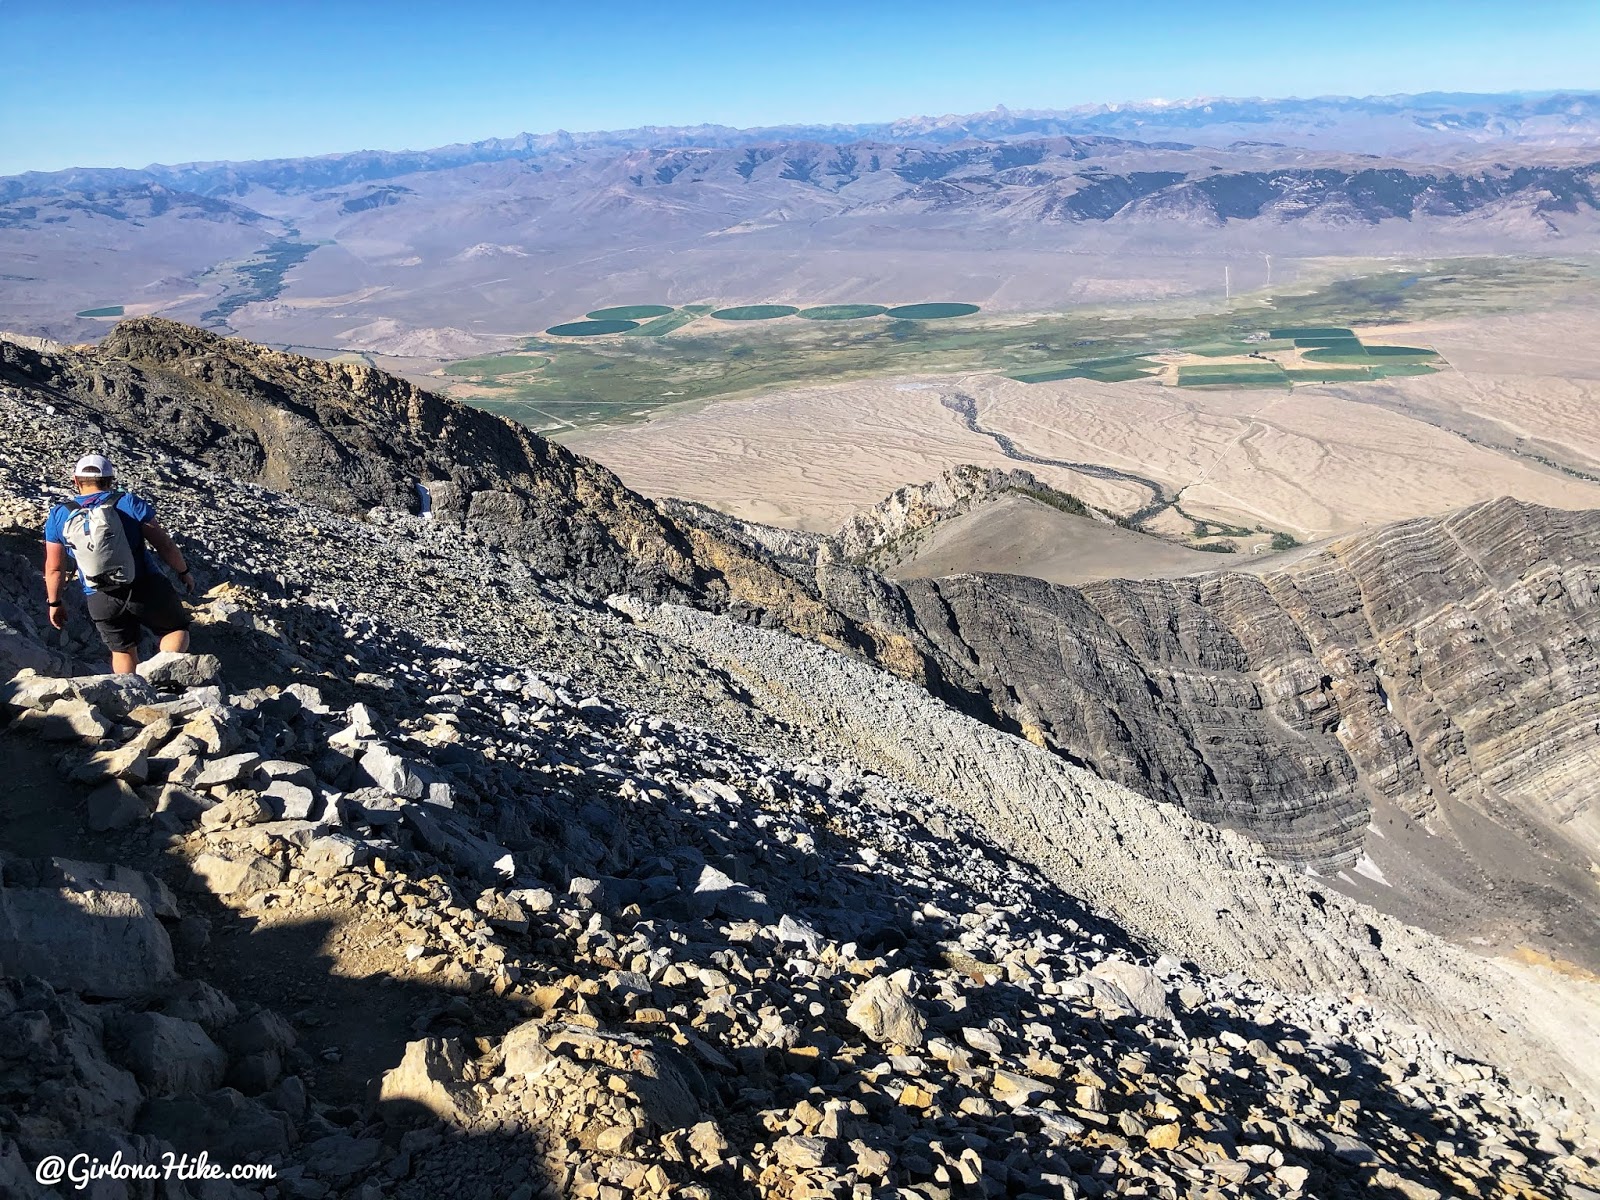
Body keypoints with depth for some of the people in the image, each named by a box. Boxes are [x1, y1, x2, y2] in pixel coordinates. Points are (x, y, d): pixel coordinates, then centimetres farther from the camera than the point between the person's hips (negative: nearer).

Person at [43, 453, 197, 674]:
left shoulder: (58, 516, 2)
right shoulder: (129, 503, -5)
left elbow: (54, 568, 6)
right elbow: (164, 545, -4)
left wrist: (54, 602, 20)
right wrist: (183, 572, 12)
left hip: (101, 601, 3)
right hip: (145, 588, -3)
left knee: (122, 650, 20)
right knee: (177, 629, 13)